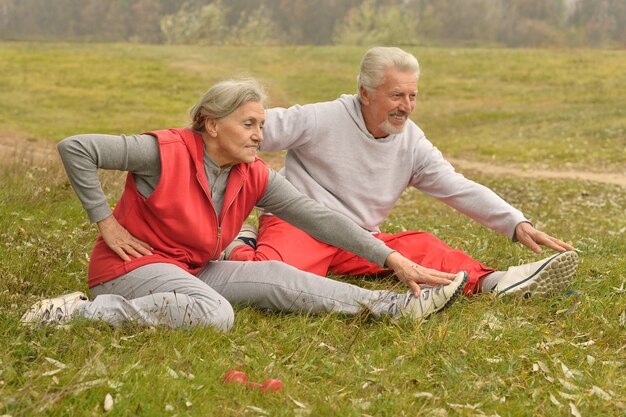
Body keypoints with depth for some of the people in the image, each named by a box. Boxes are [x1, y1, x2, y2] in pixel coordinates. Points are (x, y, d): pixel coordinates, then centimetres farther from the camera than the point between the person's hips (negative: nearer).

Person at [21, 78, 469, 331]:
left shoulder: (255, 177, 0)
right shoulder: (166, 152, -20)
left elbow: (318, 218, -2)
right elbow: (75, 147, -21)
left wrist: (389, 257, -8)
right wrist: (105, 221, -18)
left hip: (191, 270, 7)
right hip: (133, 264, -7)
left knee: (278, 278, -8)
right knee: (214, 313, -33)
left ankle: (398, 305, -8)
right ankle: (84, 311, -28)